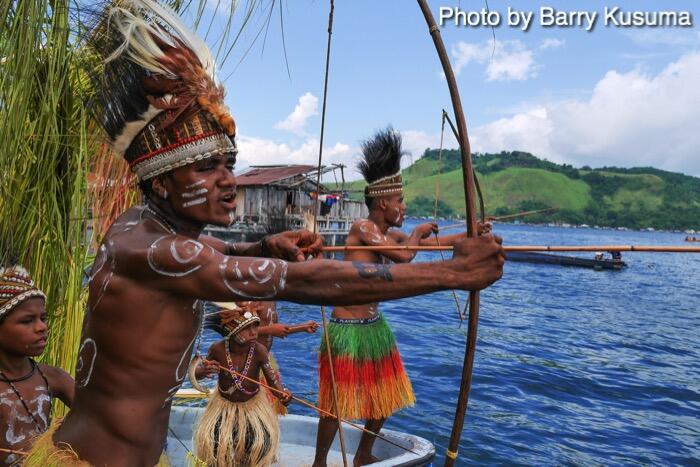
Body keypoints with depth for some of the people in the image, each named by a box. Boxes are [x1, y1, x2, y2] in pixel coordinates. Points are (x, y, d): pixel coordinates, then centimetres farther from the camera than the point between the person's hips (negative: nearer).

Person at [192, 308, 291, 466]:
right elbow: (197, 373, -11)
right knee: (209, 439, -8)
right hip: (224, 402, 1)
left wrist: (282, 392, -45)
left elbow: (272, 378, -23)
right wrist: (204, 370, -36)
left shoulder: (259, 350, -27)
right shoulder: (218, 349, -25)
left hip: (252, 403, 0)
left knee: (264, 441, -12)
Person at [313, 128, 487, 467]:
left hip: (375, 326, 9)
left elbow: (431, 243, 16)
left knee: (385, 395, 17)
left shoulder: (390, 235, 7)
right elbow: (404, 255, -27)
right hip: (347, 329, -9)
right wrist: (418, 232, -8)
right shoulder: (362, 227, -18)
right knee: (338, 402, 3)